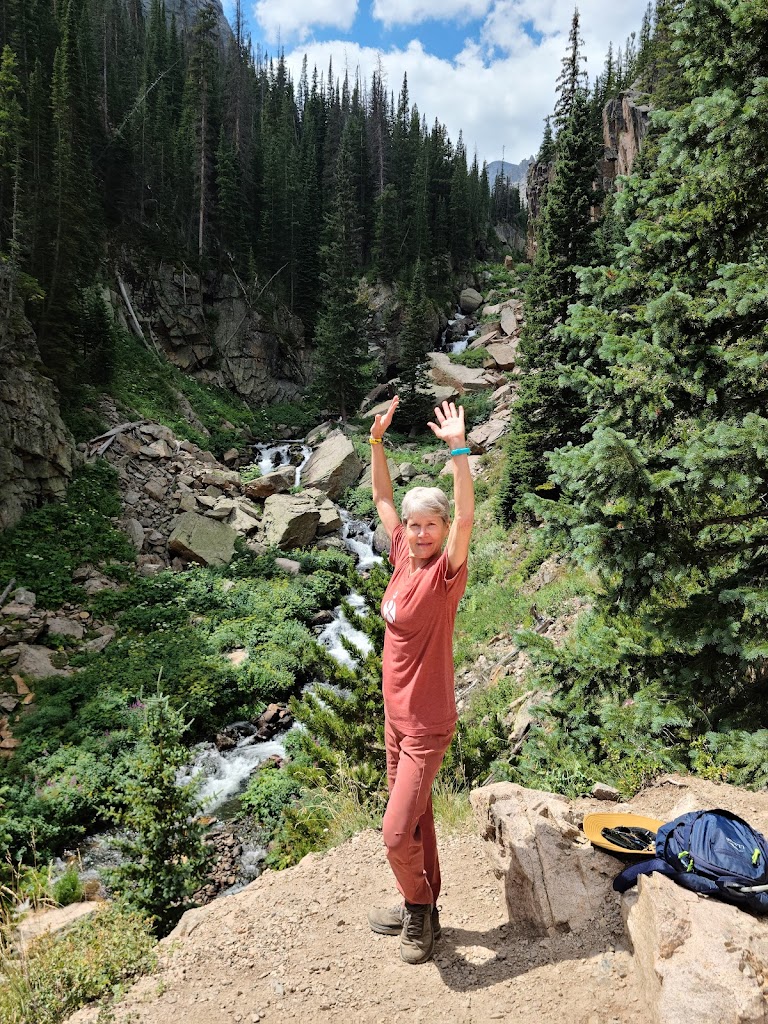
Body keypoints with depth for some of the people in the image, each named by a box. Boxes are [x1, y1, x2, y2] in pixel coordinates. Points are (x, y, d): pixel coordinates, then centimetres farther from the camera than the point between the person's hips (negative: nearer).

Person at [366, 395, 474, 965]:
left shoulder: (446, 572, -19)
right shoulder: (404, 556, -2)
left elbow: (466, 518, -37)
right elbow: (382, 497, 6)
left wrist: (458, 449, -42)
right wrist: (377, 440, -2)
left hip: (428, 724, -7)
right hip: (395, 714, 7)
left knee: (397, 834, -3)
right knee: (414, 818, 22)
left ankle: (418, 909, 26)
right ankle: (422, 908, 42)